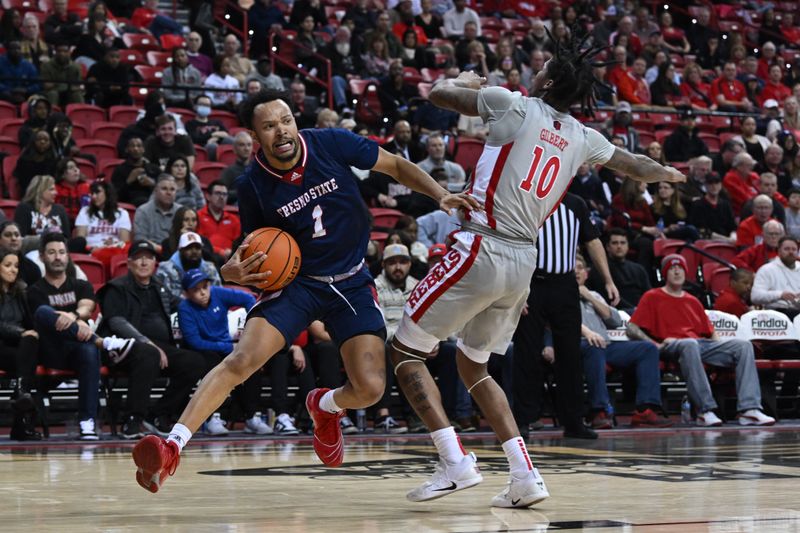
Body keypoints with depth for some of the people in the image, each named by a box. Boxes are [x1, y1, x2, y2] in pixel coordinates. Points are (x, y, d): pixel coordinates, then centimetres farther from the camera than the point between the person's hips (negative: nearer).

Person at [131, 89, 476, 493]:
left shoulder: (332, 144, -12)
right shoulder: (252, 185, -11)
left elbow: (397, 167, 2)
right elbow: (256, 249, 3)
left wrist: (441, 195, -12)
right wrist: (234, 271, -20)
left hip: (351, 283, 1)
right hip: (295, 280, -1)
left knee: (370, 389, -13)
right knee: (241, 360, -23)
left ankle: (325, 407, 25)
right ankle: (171, 448, -26)